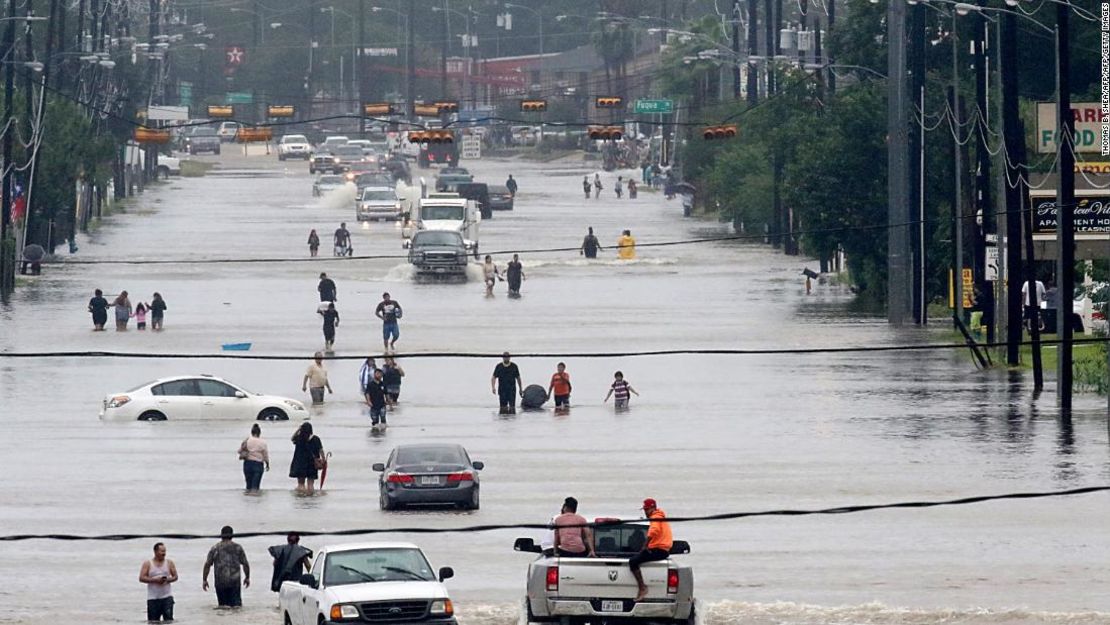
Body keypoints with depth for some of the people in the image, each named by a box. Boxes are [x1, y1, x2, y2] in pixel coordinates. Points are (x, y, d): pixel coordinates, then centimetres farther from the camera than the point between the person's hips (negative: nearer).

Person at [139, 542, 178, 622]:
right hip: (153, 597, -1)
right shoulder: (147, 564, 1)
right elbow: (141, 578, -6)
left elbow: (175, 577, 7)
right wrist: (155, 580, -18)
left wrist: (167, 580, -15)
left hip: (167, 596, 1)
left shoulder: (169, 563, 6)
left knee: (169, 620, -7)